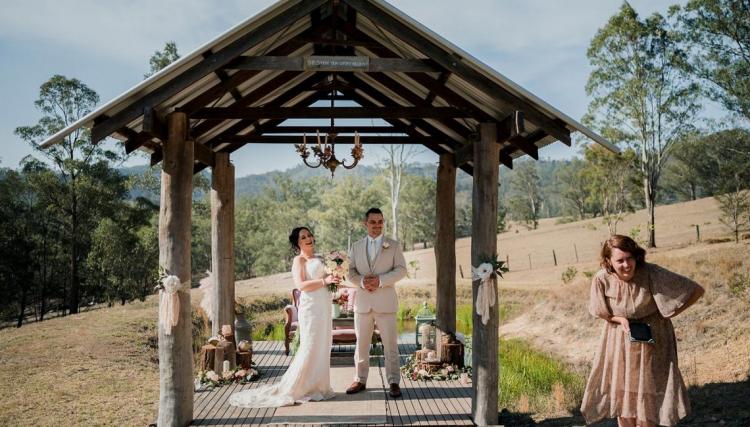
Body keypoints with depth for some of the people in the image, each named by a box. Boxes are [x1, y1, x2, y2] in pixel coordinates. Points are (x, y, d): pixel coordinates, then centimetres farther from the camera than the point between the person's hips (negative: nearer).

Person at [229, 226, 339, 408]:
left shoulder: (318, 260, 19)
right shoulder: (299, 260, -4)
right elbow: (301, 285, -17)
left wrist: (334, 279, 8)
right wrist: (324, 281, -21)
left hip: (324, 308, 8)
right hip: (311, 307, -8)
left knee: (322, 347, 10)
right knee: (309, 348, -8)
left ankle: (316, 386, 19)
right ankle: (289, 390, 0)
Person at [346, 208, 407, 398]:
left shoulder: (393, 246, 4)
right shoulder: (356, 246, 12)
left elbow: (401, 270, -4)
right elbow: (350, 271, 7)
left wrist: (380, 280, -17)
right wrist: (361, 281, -14)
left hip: (386, 302, -2)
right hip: (362, 302, 3)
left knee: (390, 344, 0)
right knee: (361, 344, 9)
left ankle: (394, 382, 8)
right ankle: (360, 380, 20)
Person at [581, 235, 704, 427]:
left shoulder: (652, 274, -26)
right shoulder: (602, 279, -18)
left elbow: (697, 290, -19)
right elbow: (598, 310, 2)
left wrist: (667, 315, -13)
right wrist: (620, 319, -16)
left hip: (651, 341, -2)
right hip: (620, 342, 3)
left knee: (647, 398, 3)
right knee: (621, 396, 9)